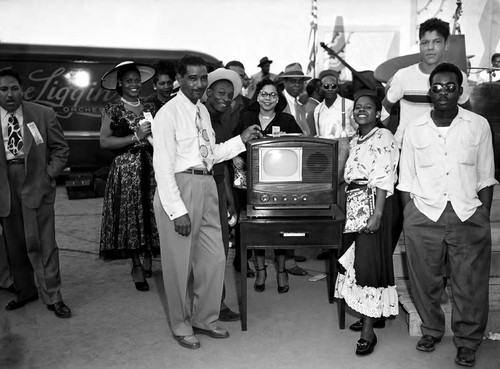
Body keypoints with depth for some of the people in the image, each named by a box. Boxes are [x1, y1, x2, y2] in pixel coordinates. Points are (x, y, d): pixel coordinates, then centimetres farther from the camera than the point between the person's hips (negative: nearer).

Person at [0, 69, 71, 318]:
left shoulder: (43, 114, -1)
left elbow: (60, 148, 5)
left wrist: (49, 175, -5)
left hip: (36, 185, -2)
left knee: (43, 243, -1)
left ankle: (52, 297, 10)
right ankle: (25, 291, 30)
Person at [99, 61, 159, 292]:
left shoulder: (150, 107, 14)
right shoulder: (112, 110, 2)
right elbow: (104, 142, -9)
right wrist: (136, 137, -13)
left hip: (151, 167, 4)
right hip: (125, 170, -3)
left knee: (152, 214, 3)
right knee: (130, 216, -2)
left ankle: (148, 258, 20)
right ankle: (136, 265, 10)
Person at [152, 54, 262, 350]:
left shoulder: (203, 111, 13)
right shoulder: (169, 114, -10)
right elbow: (163, 167, -14)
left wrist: (241, 140, 8)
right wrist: (177, 211, -18)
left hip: (207, 186, 7)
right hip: (180, 187, -7)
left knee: (214, 258, 13)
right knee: (180, 262, 6)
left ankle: (204, 319, 33)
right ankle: (181, 326, 28)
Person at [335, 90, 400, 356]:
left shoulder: (383, 137, -7)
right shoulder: (355, 140, 16)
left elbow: (384, 180, -16)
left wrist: (377, 214, -22)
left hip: (374, 204, -7)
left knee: (369, 261, -6)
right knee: (357, 259, 10)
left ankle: (368, 331, 1)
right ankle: (370, 314, 27)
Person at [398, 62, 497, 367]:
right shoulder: (415, 130, 5)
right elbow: (407, 180, 7)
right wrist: (409, 219, 2)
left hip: (468, 215, 0)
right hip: (424, 214, 1)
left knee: (471, 284, 5)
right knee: (425, 280, 8)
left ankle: (468, 342, 25)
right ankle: (432, 330, 31)